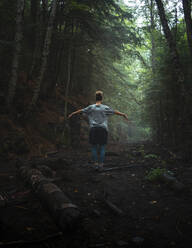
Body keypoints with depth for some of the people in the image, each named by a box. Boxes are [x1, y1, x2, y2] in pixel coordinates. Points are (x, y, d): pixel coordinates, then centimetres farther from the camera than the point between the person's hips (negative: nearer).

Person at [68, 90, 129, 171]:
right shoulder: (105, 108, 3)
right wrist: (124, 115, 28)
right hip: (103, 129, 0)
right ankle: (100, 165, 4)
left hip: (93, 129, 0)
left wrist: (72, 114, 26)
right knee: (102, 147, 4)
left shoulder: (91, 107, 3)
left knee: (94, 147, 8)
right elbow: (115, 112, 13)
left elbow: (81, 111, 12)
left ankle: (95, 164, 5)